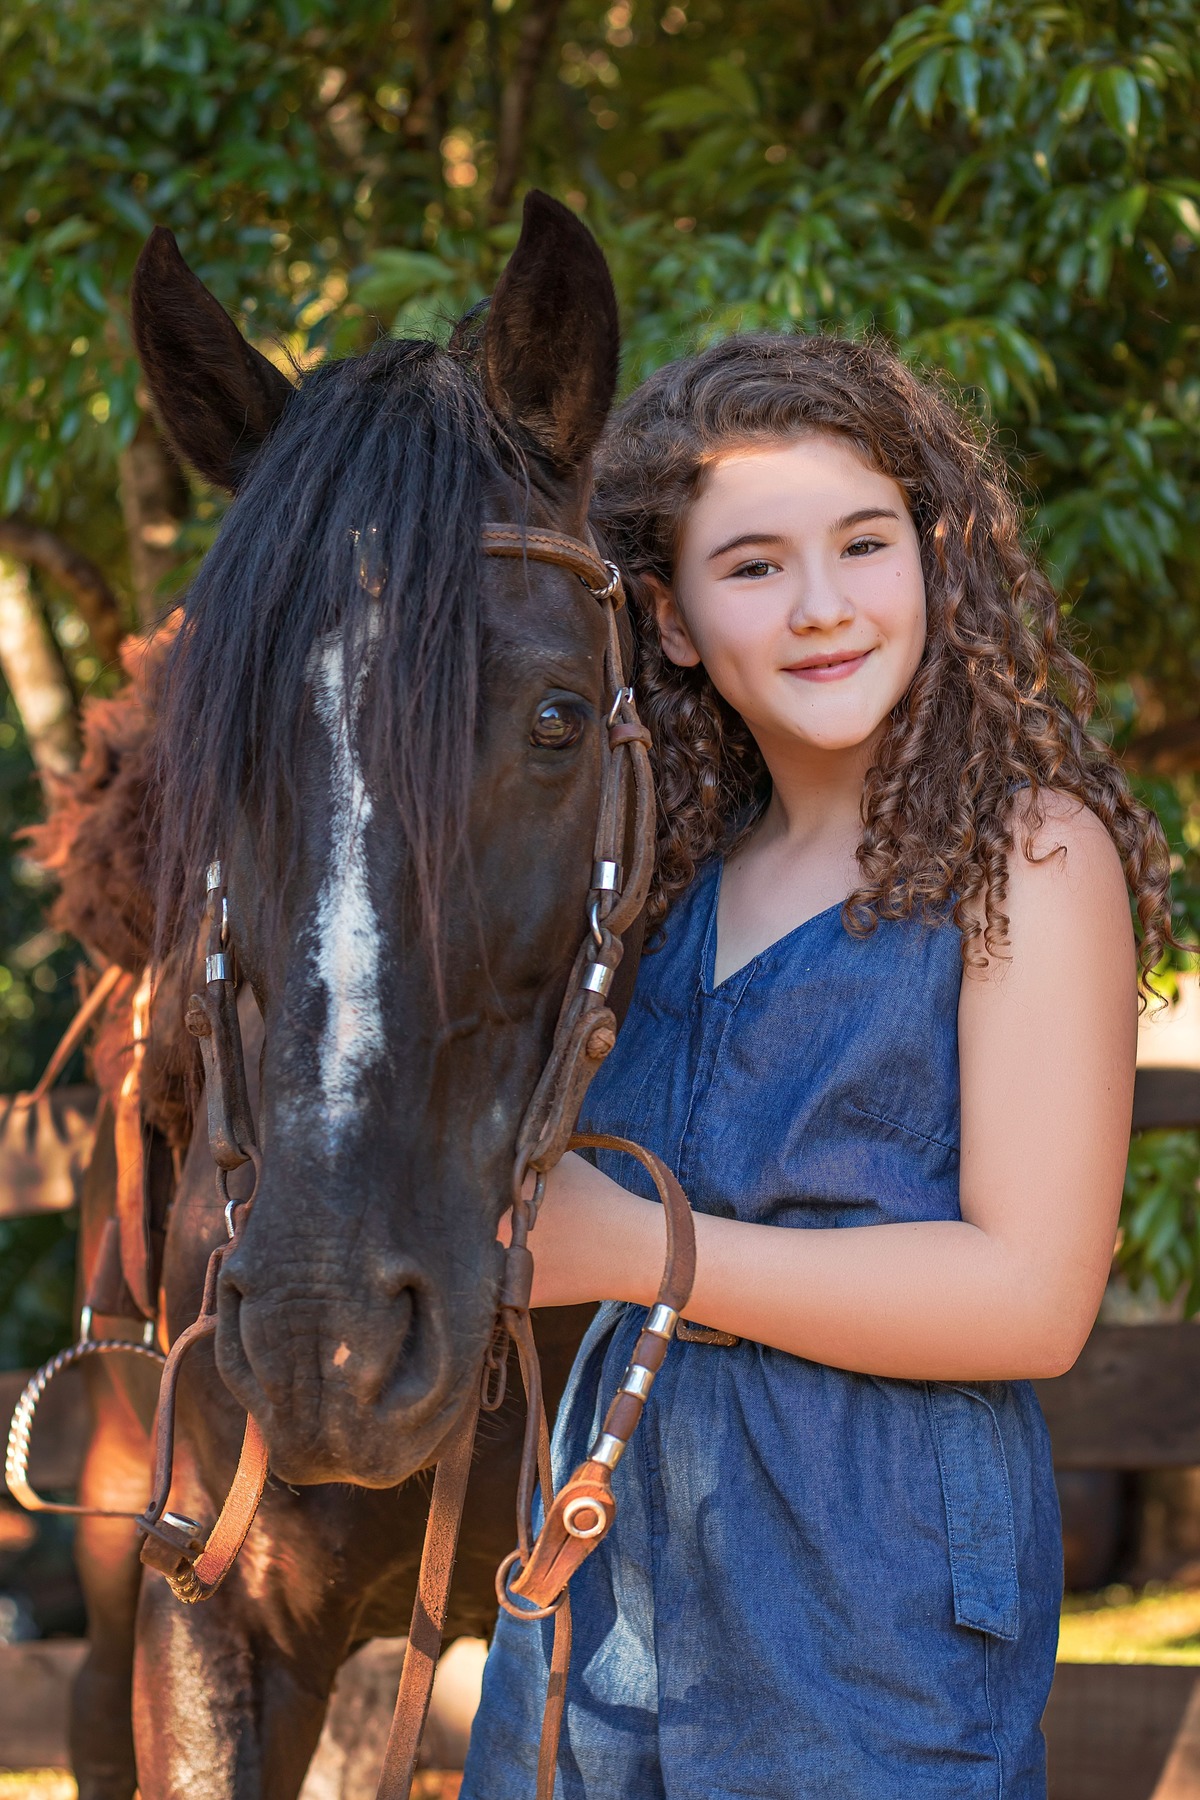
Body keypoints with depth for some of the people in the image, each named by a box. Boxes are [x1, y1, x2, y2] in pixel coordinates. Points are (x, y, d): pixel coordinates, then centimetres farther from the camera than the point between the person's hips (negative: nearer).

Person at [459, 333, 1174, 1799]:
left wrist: (641, 1252, -17)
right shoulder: (682, 870, 10)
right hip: (616, 1554, 6)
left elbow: (1034, 1299, -16)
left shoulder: (1030, 852, -9)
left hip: (879, 1583, -6)